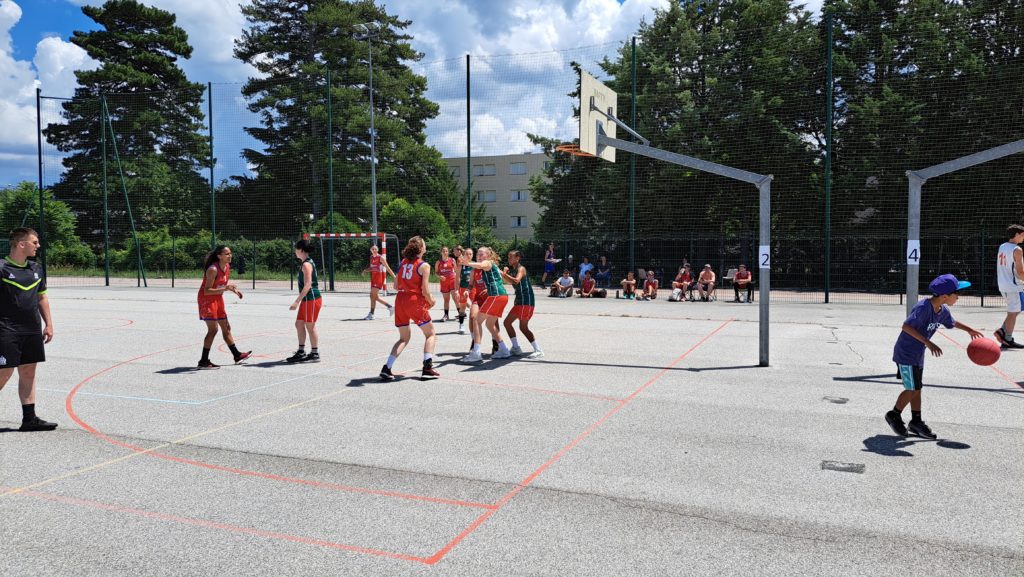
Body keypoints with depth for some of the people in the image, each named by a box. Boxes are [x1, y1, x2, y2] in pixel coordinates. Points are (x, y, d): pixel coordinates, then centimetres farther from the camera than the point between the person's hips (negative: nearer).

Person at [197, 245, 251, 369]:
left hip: (218, 299, 9)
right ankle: (204, 361, -6)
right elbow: (207, 291, -26)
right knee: (213, 329, -11)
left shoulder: (227, 266, 2)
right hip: (206, 299, -9)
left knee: (226, 328, 14)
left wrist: (233, 290, 1)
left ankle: (237, 355, 24)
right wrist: (225, 289, -36)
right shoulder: (213, 269, -24)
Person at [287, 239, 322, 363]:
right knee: (299, 324, 13)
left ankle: (315, 354, 7)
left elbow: (307, 285, -22)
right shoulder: (306, 263, 14)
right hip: (306, 300, 10)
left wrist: (297, 301, -23)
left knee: (310, 326, -2)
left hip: (312, 299, -10)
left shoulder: (306, 264, -16)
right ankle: (301, 352, 21)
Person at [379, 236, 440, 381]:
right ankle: (427, 369, 3)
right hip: (415, 301, -6)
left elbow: (396, 286, 12)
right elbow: (425, 290, -12)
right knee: (430, 334, 12)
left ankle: (387, 368, 2)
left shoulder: (403, 262, 11)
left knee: (404, 338, 16)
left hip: (400, 300, 6)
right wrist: (431, 302, 6)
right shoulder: (424, 266, -7)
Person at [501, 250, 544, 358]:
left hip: (527, 301, -10)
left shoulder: (521, 268, -12)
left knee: (523, 327, -11)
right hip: (519, 301, 10)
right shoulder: (512, 269, 14)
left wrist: (504, 274, -25)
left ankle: (538, 351, -8)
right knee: (507, 322, 10)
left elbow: (516, 281, -30)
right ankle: (516, 348, 15)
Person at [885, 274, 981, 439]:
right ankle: (894, 415, 14)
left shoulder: (943, 311, 2)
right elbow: (906, 326, -34)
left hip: (918, 354, 9)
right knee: (913, 389, -4)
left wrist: (969, 330, 28)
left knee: (916, 388, 14)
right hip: (906, 353, -9)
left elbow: (952, 323, 25)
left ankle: (916, 422, 23)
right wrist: (928, 343, -37)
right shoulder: (923, 308, -26)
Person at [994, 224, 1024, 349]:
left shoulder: (1002, 247, 10)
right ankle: (1008, 340, 4)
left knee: (1014, 311, 18)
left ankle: (1002, 331, 9)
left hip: (1003, 285, 8)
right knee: (1013, 313, 0)